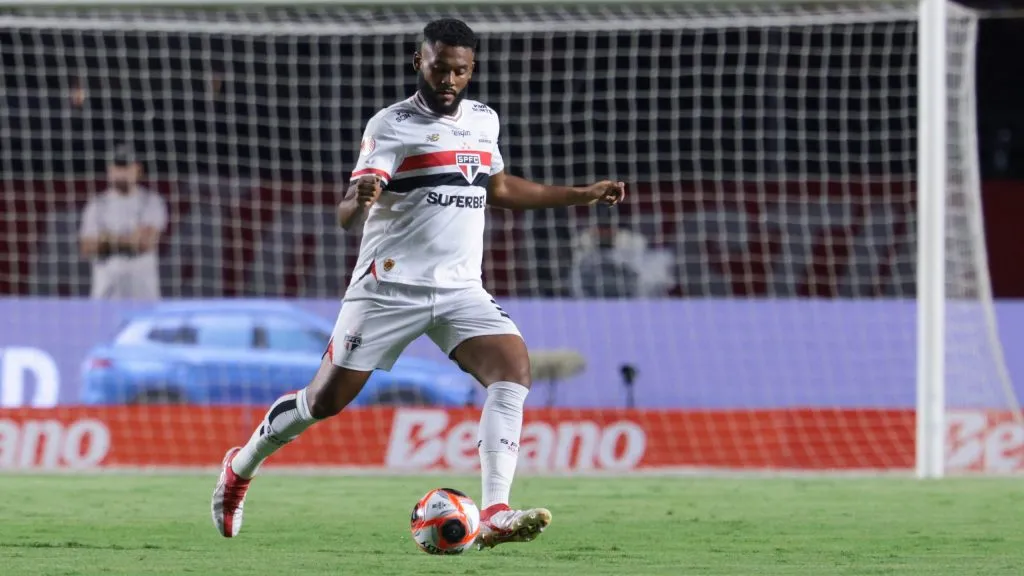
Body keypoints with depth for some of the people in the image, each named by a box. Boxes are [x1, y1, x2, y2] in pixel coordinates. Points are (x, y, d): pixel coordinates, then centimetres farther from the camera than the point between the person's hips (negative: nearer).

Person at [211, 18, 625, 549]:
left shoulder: (484, 120, 10)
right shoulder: (391, 126, -9)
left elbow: (499, 188, 30)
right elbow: (347, 219, -17)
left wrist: (581, 195, 28)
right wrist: (359, 198, -41)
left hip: (460, 289, 5)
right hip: (389, 286, -4)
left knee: (513, 369, -21)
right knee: (326, 400, 0)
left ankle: (493, 515, -27)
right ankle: (242, 465, 28)